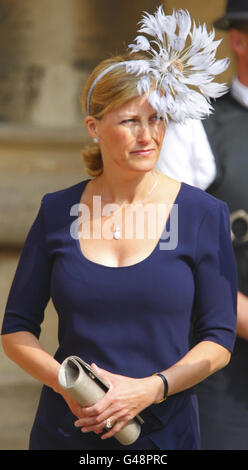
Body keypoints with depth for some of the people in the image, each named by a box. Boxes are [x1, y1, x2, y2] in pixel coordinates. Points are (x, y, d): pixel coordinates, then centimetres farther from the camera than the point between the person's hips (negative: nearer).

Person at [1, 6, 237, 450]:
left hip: (163, 431, -1)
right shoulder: (58, 212, 0)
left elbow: (218, 339, -3)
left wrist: (149, 389, -17)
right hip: (66, 428, 1)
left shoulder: (203, 214, -4)